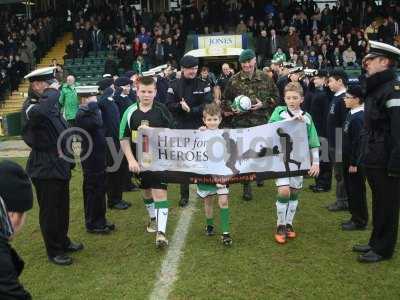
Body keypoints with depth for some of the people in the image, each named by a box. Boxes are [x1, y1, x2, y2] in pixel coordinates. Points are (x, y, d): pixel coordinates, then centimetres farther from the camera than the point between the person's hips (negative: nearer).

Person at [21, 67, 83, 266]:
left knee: (62, 207, 20)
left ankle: (63, 242, 37)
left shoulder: (50, 104, 9)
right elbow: (39, 113, -44)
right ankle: (54, 251, 19)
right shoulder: (30, 106, -18)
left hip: (60, 165, 8)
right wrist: (52, 92, -29)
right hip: (45, 168, -8)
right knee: (49, 210, 4)